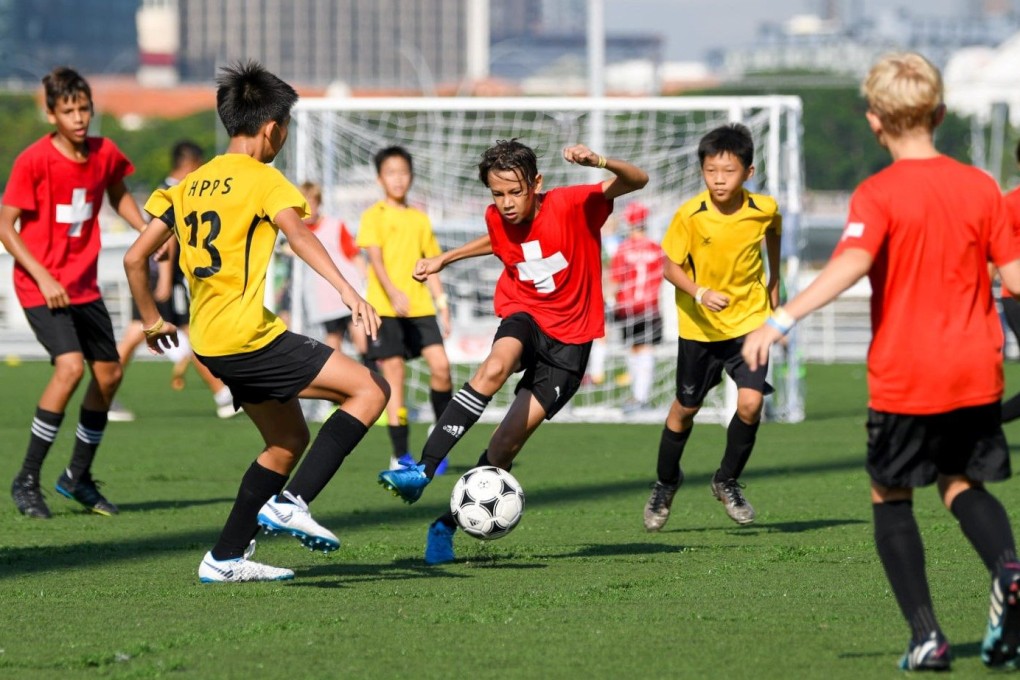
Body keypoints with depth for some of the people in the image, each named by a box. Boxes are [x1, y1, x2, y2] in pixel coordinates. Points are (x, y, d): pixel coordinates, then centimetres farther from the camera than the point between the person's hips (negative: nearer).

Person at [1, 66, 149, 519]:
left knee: (108, 373, 7)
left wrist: (148, 231, 6)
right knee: (71, 365, -23)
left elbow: (117, 194, 22)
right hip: (40, 285, -7)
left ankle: (78, 477, 27)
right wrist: (42, 277, -21)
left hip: (83, 286, 7)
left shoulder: (105, 155, 0)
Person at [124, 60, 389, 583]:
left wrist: (152, 321, 27)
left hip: (211, 343, 8)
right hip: (250, 337, -8)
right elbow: (297, 233, -25)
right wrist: (347, 290, -37)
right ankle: (292, 502, -14)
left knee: (289, 439, 20)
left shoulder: (191, 183, 15)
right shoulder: (263, 179, -6)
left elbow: (135, 258, 14)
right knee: (369, 389, -6)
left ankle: (226, 558, 15)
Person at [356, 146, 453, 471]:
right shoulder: (374, 216, 0)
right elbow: (375, 258, -12)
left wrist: (441, 301, 8)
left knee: (440, 365, -11)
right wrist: (393, 293, -27)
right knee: (394, 372, -5)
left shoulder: (420, 219, 15)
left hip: (419, 306, 4)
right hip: (384, 308, -4)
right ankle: (400, 454, 0)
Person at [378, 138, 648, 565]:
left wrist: (600, 163, -45)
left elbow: (637, 181, -26)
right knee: (495, 368, -36)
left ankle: (447, 525, 7)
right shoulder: (498, 219, -4)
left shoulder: (572, 205, -17)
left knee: (508, 441, -10)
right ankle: (423, 471, -40)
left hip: (569, 340, -2)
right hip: (525, 316, 2)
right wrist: (445, 258, 19)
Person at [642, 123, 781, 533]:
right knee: (686, 408, 13)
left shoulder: (763, 209, -14)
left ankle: (727, 482, 9)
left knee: (750, 403, -16)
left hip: (749, 318, 0)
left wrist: (774, 281, 17)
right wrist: (700, 293, -30)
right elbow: (671, 267, -12)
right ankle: (665, 483, 39)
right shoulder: (690, 215, -20)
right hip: (699, 325, 0)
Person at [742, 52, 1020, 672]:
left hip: (904, 377, -4)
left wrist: (782, 320, -35)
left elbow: (851, 263, -29)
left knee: (891, 496, 13)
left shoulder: (879, 194, -12)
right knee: (962, 482, 21)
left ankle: (926, 636, 2)